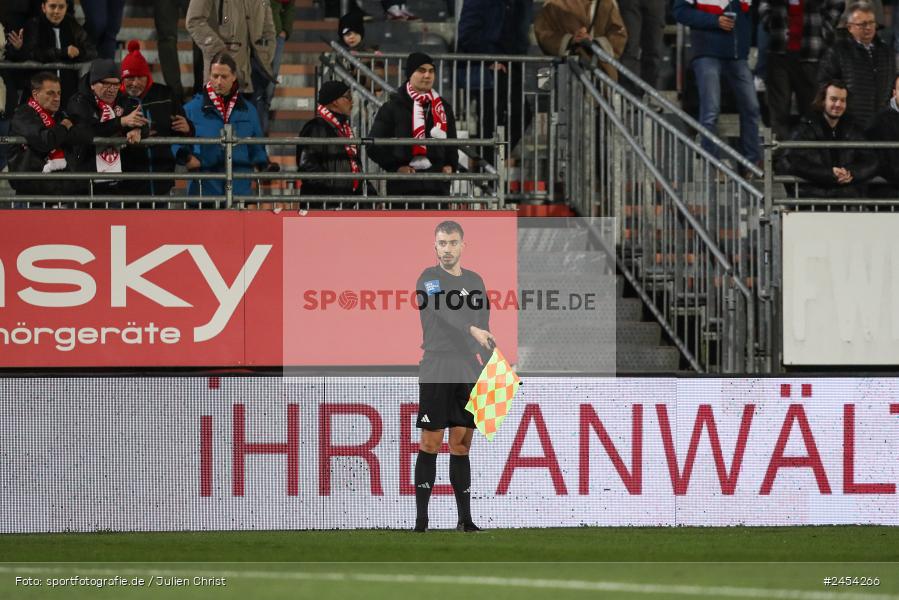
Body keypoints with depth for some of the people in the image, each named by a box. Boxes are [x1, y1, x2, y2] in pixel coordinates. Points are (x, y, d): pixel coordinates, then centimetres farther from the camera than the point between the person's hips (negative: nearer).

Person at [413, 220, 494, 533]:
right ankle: (421, 521, -2)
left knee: (461, 446, 7)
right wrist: (472, 330, -39)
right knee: (430, 444, -5)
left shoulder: (475, 281, 15)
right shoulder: (429, 279, -3)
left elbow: (484, 326, 16)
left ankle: (465, 519, 9)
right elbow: (443, 314, -22)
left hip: (468, 375, 5)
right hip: (435, 374, -5)